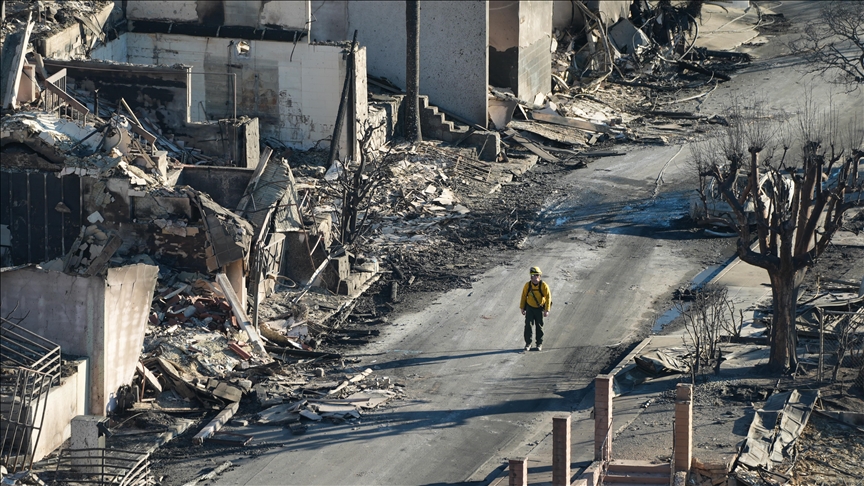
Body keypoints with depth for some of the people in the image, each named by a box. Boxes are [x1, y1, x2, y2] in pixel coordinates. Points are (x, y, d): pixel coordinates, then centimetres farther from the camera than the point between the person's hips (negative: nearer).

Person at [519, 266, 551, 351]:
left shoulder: (544, 286, -15)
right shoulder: (527, 285, -9)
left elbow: (548, 297, -12)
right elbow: (523, 296, 2)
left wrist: (547, 310, -15)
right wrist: (522, 308, 5)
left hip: (539, 308, -1)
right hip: (530, 307, 1)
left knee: (539, 326, 7)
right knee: (528, 325, -6)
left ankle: (539, 344, 19)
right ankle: (528, 343, 1)